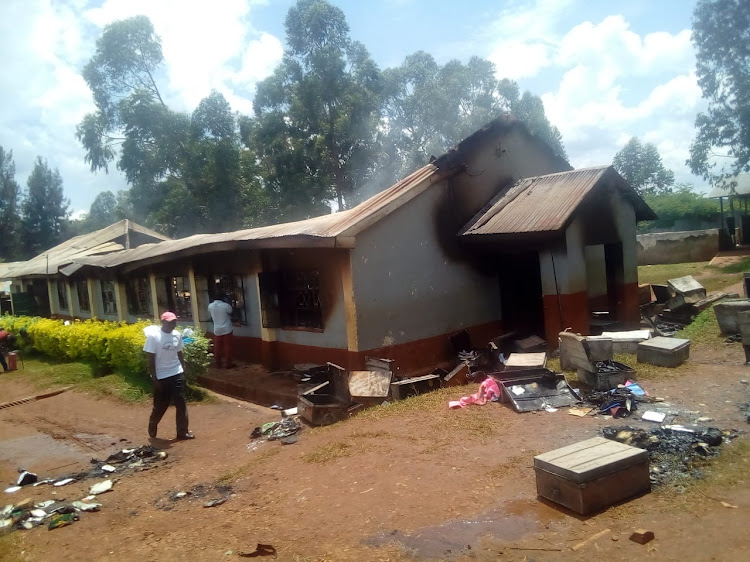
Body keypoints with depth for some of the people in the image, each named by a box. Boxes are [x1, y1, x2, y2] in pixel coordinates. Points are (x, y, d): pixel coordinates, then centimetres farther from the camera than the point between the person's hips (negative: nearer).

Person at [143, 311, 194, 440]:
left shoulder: (177, 335, 1)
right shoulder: (154, 336, -14)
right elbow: (151, 359, -12)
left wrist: (184, 370, 11)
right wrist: (154, 378, -13)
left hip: (177, 374, 4)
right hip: (161, 377, -4)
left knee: (181, 403, 3)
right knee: (160, 405, 9)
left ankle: (182, 432, 12)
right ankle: (152, 427, 35)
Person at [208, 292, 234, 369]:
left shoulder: (210, 306, -1)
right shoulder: (226, 305, -13)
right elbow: (231, 313, 4)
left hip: (216, 330, 4)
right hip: (227, 330, -4)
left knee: (217, 348, 12)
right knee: (227, 347, 5)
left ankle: (218, 364, 19)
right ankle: (228, 364, 11)